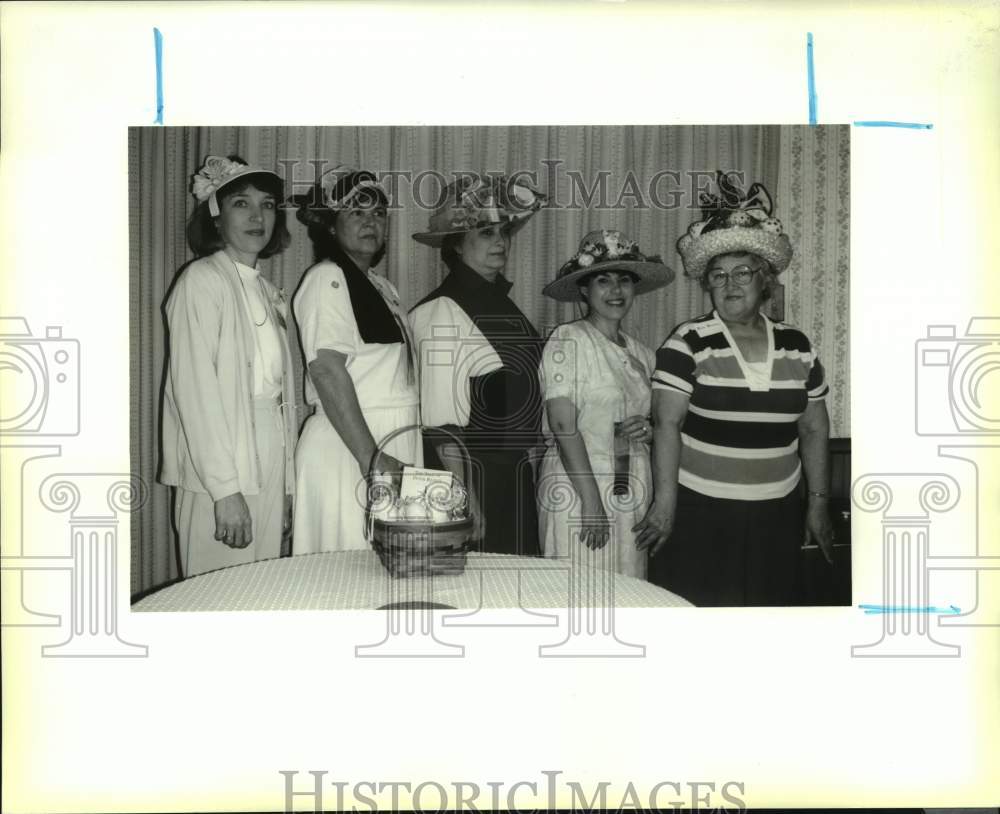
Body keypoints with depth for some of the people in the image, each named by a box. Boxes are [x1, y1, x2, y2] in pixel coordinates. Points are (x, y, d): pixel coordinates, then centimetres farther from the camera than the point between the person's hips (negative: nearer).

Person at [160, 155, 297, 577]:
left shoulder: (268, 293, 15)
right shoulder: (201, 281, -7)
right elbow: (196, 392, -14)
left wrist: (287, 487, 13)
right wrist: (226, 489, -18)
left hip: (270, 474, 7)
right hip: (220, 482, -7)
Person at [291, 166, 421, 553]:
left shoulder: (382, 286, 18)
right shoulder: (326, 279, -7)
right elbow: (327, 370, -17)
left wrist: (386, 454, 11)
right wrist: (371, 457, -23)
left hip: (394, 446, 8)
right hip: (347, 448, -8)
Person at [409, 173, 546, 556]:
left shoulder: (503, 305, 11)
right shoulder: (441, 313, -12)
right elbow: (442, 425, -15)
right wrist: (467, 503, -17)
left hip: (515, 480, 7)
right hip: (472, 477, -7)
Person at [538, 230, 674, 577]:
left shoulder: (641, 353, 13)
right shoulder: (567, 340, -6)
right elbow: (563, 425, -13)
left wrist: (648, 431, 0)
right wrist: (592, 501, -18)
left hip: (632, 494, 6)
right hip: (578, 494, -6)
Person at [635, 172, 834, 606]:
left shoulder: (797, 346, 7)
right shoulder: (688, 343, -6)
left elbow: (814, 430, 13)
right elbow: (666, 424, -10)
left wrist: (818, 503, 12)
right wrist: (664, 503, -13)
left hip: (775, 516, 4)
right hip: (699, 511, -3)